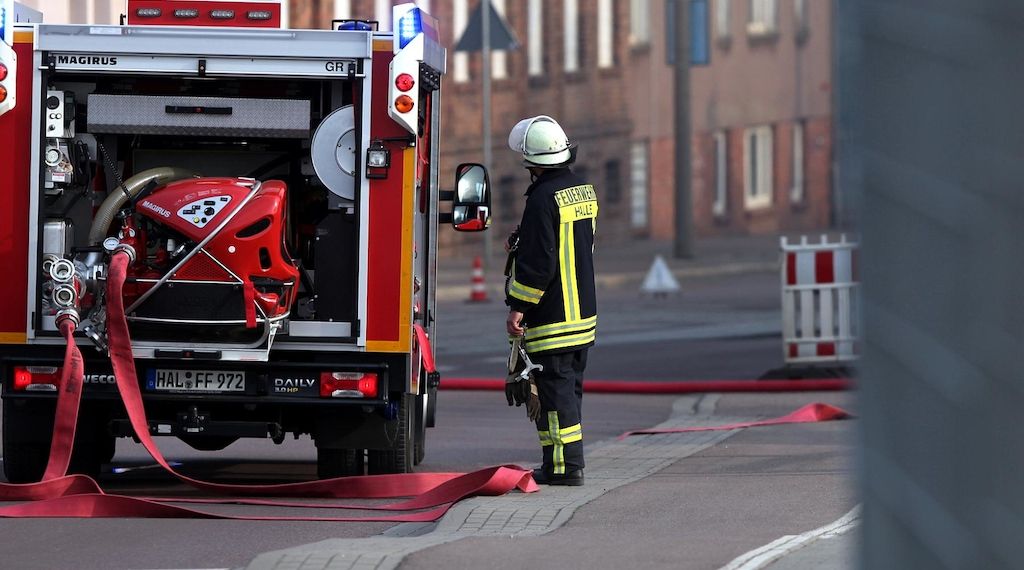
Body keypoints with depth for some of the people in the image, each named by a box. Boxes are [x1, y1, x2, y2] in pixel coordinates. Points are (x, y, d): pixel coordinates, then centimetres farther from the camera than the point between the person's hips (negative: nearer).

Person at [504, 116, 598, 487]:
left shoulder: (545, 198, -18)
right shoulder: (583, 191, 11)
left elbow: (539, 261, -21)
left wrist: (518, 307, -16)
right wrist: (521, 245, 22)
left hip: (552, 317, -9)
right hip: (584, 312, 9)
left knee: (555, 389, -7)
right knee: (570, 386, 15)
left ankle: (564, 465, -8)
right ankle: (569, 462, 20)